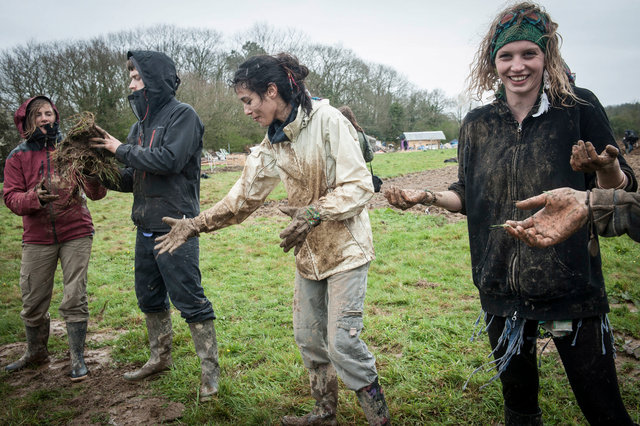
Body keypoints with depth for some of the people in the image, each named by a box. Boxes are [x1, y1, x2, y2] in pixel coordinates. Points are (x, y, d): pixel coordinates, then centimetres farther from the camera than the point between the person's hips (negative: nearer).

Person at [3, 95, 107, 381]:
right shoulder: (18, 156, 4)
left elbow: (96, 194, -5)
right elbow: (11, 197, -2)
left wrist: (94, 174, -27)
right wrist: (34, 197, -23)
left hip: (76, 235, -1)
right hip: (37, 239, 2)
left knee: (74, 299, -2)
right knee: (33, 303, 9)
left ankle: (77, 358, 12)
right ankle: (36, 352, 32)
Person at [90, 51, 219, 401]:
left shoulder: (182, 115, -7)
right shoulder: (141, 124, 14)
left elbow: (169, 160, -23)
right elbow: (133, 179, 15)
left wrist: (122, 150, -12)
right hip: (146, 226, 8)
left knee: (189, 300, -4)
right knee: (149, 297, 18)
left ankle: (210, 369, 9)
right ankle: (160, 358, 35)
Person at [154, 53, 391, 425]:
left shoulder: (327, 120, -15)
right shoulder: (271, 145, 7)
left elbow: (359, 186, -17)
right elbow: (245, 196, 12)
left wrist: (315, 212, -29)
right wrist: (196, 224, 7)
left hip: (345, 247, -7)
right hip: (309, 251, 7)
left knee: (342, 342, -9)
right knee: (309, 338, 13)